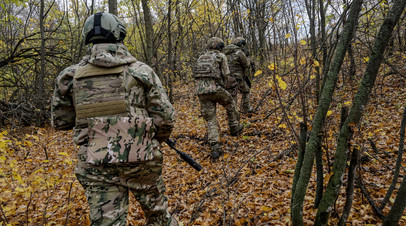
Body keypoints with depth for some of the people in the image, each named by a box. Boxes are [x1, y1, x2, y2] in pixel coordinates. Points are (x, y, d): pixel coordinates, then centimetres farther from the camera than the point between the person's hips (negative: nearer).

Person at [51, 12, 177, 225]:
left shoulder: (72, 76, 2)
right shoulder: (141, 71, -3)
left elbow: (60, 121, 11)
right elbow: (165, 117, -5)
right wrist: (155, 139, 15)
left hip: (95, 166, 2)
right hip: (140, 160, -1)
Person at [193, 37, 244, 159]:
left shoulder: (201, 58, 22)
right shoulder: (221, 56, 7)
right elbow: (226, 75, 3)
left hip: (201, 91, 4)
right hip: (215, 89, -4)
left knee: (210, 119, 7)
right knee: (230, 104, 26)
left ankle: (215, 148, -3)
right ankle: (234, 127, 36)